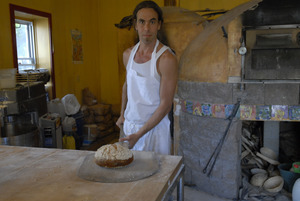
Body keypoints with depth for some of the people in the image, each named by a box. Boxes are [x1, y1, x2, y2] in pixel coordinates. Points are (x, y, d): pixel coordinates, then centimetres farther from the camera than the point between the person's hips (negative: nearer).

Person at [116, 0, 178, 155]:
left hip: (154, 127, -5)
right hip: (129, 124, 6)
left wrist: (139, 134, -19)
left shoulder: (166, 58, -19)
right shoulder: (128, 54, 1)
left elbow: (165, 105, -19)